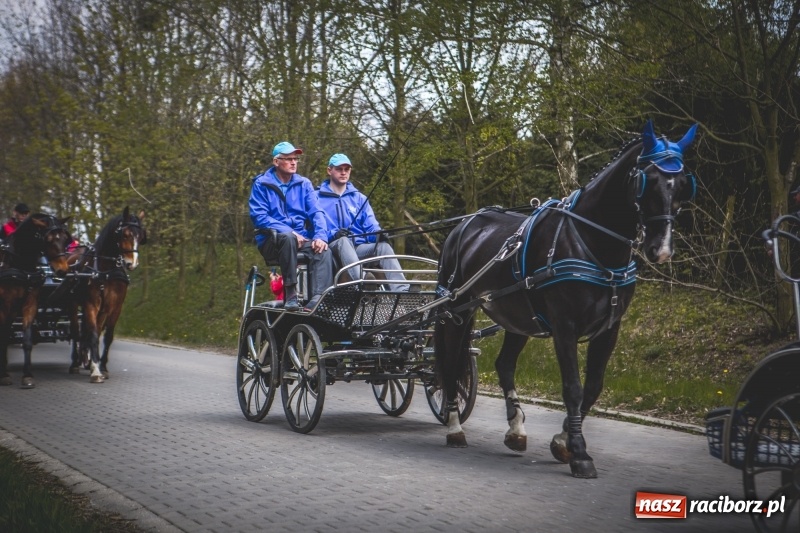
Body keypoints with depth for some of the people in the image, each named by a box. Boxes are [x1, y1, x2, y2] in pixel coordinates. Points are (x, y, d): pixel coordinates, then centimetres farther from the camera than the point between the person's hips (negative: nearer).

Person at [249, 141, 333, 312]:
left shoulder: (303, 184, 13)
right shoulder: (262, 184, 2)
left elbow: (316, 213, 3)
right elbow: (259, 217, -9)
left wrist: (321, 235, -17)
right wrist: (289, 232, -20)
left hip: (302, 239, 3)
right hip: (271, 241, -3)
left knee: (324, 251, -28)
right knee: (287, 237, -38)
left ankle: (319, 298, -42)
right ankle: (290, 294, -35)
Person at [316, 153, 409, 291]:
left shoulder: (359, 198, 23)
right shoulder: (317, 198, 10)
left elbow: (371, 225, 12)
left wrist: (379, 234, -13)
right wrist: (334, 234, -21)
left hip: (359, 248, 4)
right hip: (334, 247, -3)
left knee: (383, 245, -27)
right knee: (343, 241, -37)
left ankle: (401, 290, -44)